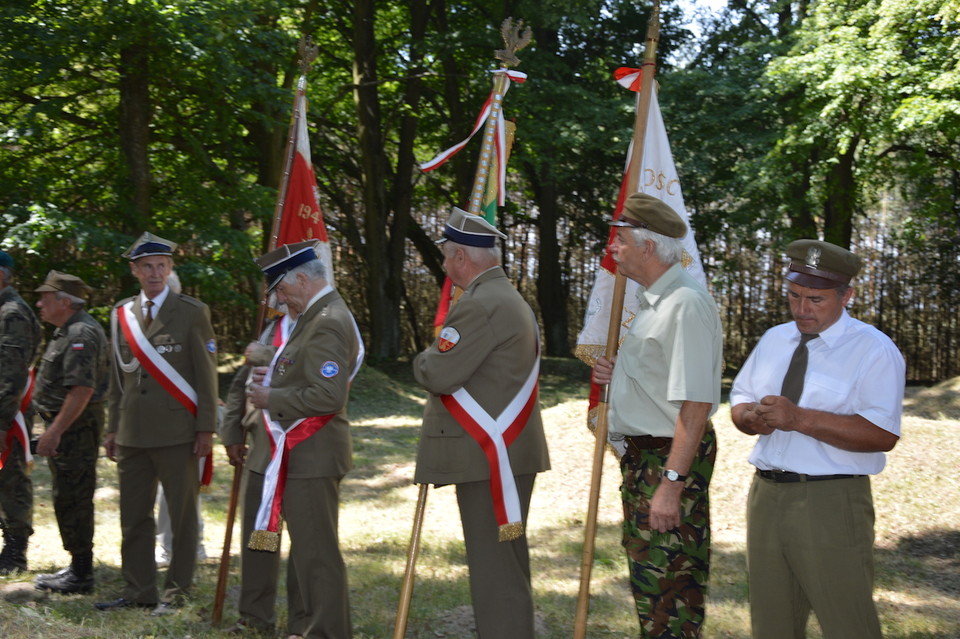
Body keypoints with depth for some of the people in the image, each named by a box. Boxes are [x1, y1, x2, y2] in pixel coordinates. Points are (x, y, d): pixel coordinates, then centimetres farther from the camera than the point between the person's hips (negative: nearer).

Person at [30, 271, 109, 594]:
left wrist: (55, 431, -25)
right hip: (67, 426, 11)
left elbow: (82, 389, -26)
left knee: (72, 500, -7)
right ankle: (78, 566, 23)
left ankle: (80, 575, -1)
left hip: (75, 427, -11)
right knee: (69, 498, 15)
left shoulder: (81, 334, -18)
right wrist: (54, 429, 20)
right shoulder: (68, 331, 16)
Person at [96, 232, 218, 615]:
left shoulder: (192, 312, -1)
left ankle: (176, 591, 11)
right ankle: (138, 591, 18)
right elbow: (117, 377, 16)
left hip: (177, 433, -4)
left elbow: (206, 375, -3)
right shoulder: (121, 314, 12)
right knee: (134, 517, 9)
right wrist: (113, 428, 13)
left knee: (182, 515, 2)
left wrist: (206, 429, -8)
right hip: (132, 435, 5)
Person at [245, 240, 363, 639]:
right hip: (304, 452, 11)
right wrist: (276, 376, 10)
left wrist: (272, 398, -17)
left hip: (313, 455, -11)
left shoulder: (327, 323, -19)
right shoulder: (321, 314, 14)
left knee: (317, 551, -3)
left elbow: (327, 396, -27)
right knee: (306, 547, 19)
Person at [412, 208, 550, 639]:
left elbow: (439, 375, -20)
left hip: (490, 456, -11)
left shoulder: (480, 304, -17)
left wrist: (425, 358, -1)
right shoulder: (508, 298, 18)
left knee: (494, 567, -7)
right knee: (507, 563, 17)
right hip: (507, 453, 11)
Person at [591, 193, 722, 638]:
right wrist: (615, 375, 7)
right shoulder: (651, 300, 12)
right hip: (642, 453, 10)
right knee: (646, 577, 18)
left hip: (672, 458, -10)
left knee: (668, 588, -5)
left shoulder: (686, 304, -20)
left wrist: (672, 481, -27)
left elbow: (696, 402, -24)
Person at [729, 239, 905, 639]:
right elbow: (739, 401, 20)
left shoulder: (874, 350, -8)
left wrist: (800, 419, -23)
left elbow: (883, 434, -18)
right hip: (766, 497, 6)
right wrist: (751, 417, -5)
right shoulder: (774, 341, 14)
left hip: (831, 505, -6)